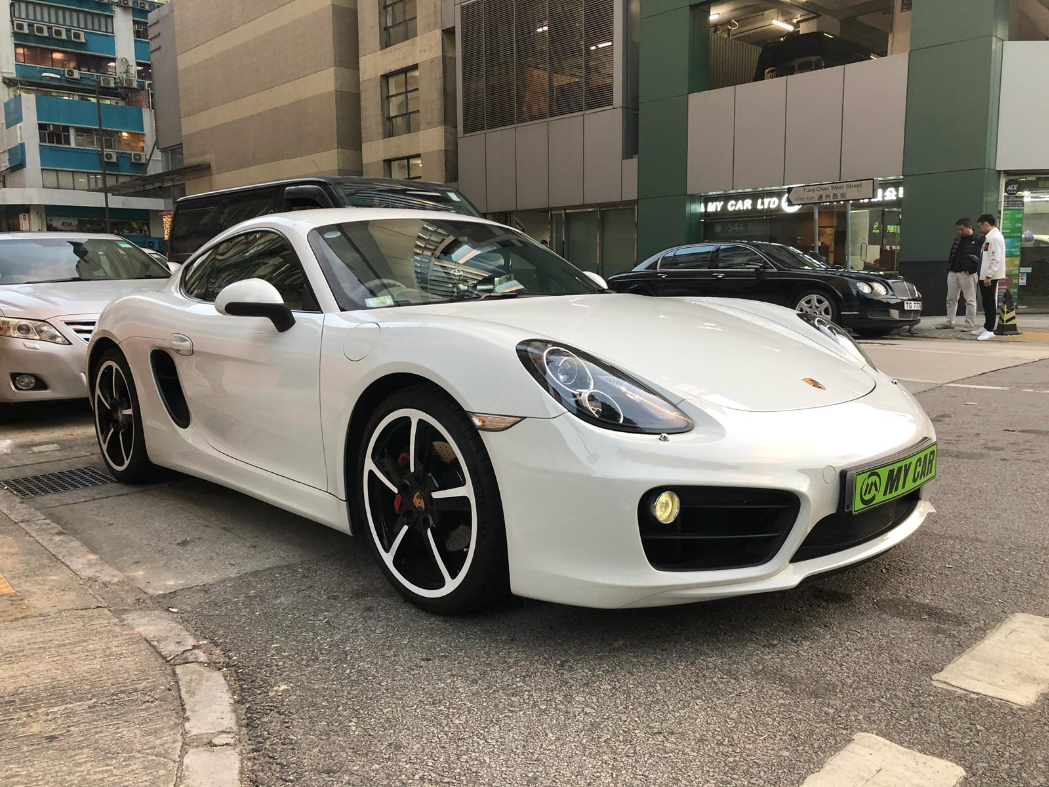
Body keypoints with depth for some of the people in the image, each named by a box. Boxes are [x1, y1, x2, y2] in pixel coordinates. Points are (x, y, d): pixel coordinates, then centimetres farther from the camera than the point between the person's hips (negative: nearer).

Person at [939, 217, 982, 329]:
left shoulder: (979, 239, -4)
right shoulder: (957, 240, 16)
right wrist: (949, 267, 13)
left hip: (967, 274, -7)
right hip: (953, 273, 7)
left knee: (970, 300, -1)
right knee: (951, 299, 10)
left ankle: (970, 324, 1)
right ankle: (949, 322, 17)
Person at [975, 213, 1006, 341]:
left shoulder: (995, 237, -16)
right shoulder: (989, 236, 13)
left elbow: (996, 259, -21)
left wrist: (989, 276, -22)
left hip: (991, 277, -9)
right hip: (985, 275, 9)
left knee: (990, 303, -4)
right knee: (986, 303, 16)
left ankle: (989, 330, 1)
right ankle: (986, 327, 26)